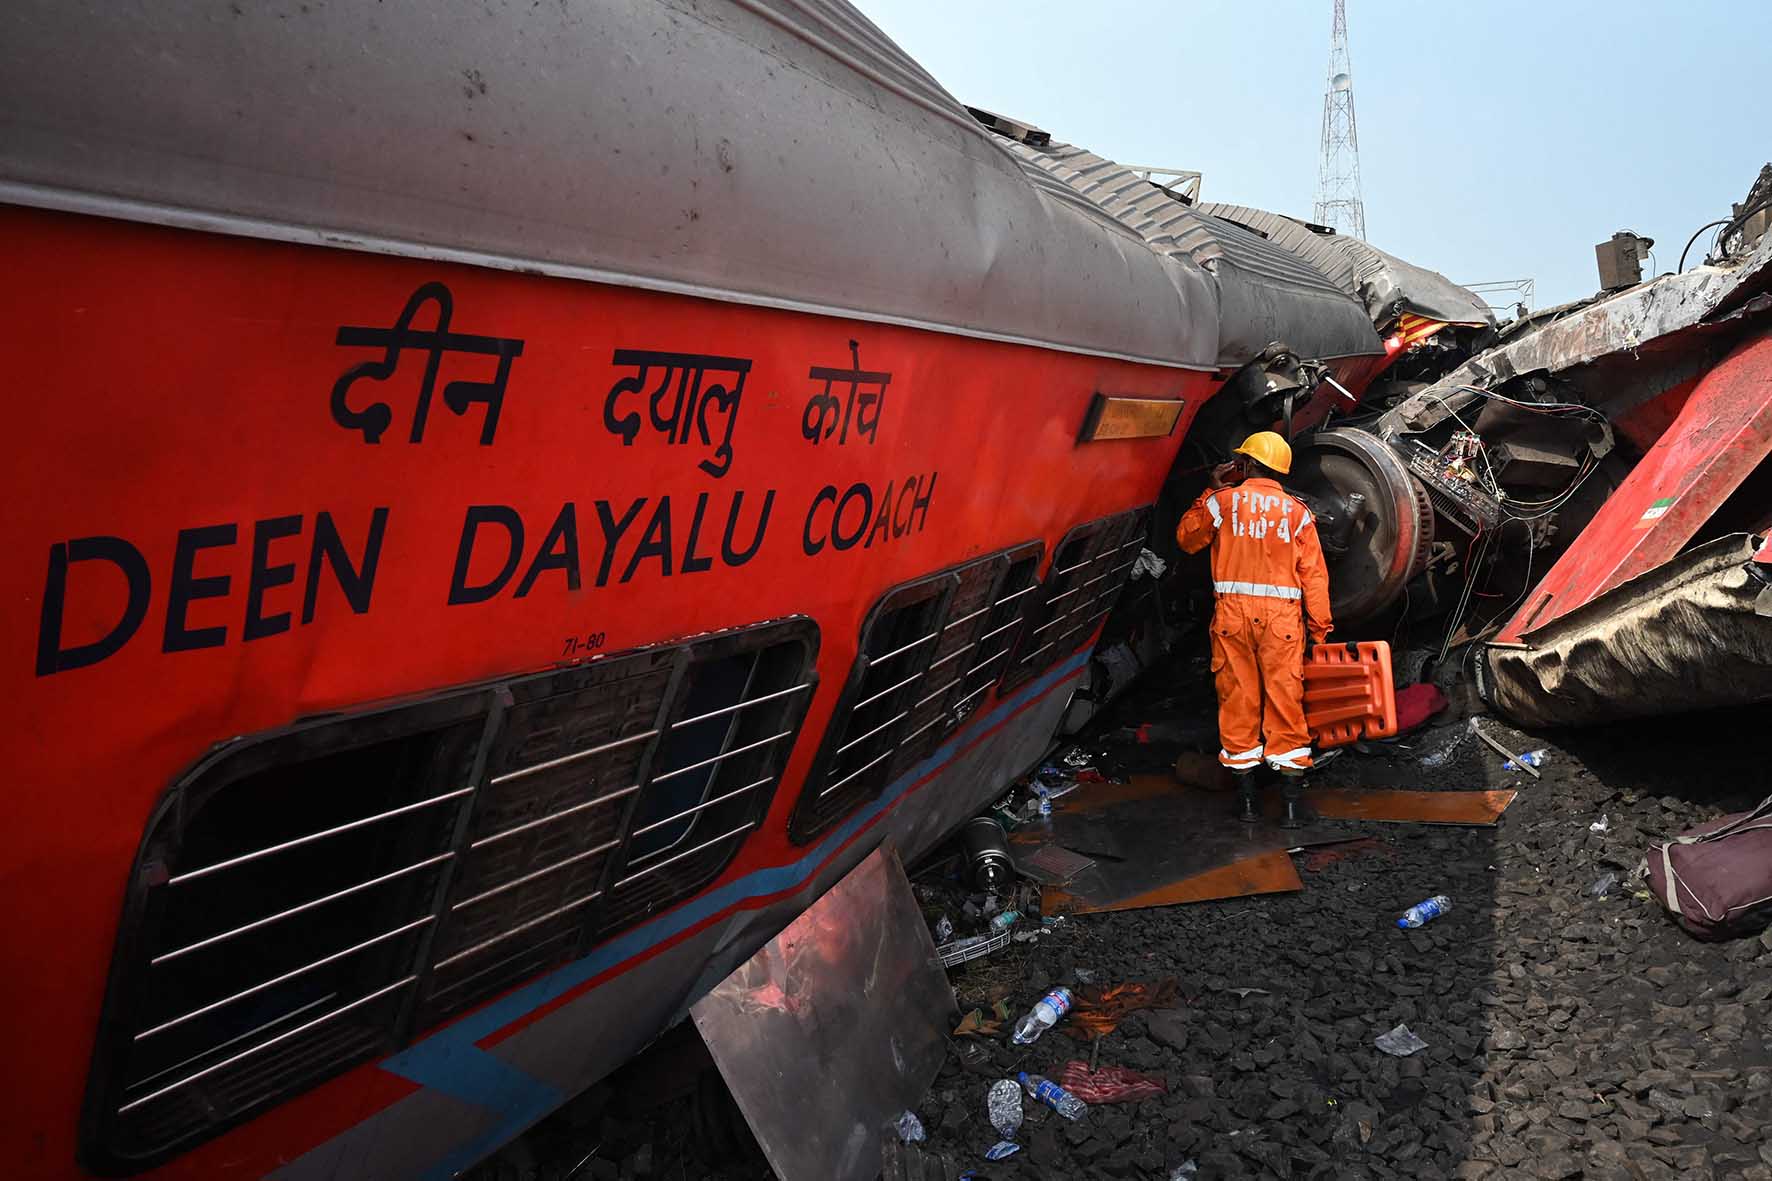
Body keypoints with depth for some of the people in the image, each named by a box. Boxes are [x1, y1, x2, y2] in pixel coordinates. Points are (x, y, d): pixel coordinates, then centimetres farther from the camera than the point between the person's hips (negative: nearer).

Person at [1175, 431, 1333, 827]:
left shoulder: (1222, 501, 3)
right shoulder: (1297, 512, 6)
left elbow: (1187, 539, 19)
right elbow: (1314, 575, 3)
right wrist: (1319, 628, 7)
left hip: (1233, 613, 0)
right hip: (1282, 617, 0)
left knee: (1238, 701, 7)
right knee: (1285, 703, 4)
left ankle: (1247, 797, 12)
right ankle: (1291, 801, 4)